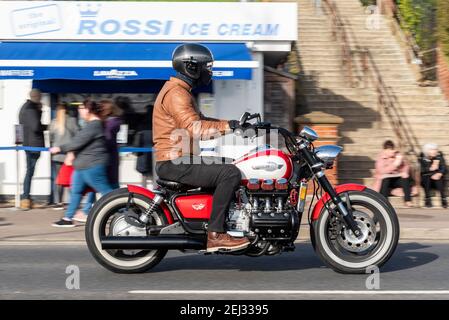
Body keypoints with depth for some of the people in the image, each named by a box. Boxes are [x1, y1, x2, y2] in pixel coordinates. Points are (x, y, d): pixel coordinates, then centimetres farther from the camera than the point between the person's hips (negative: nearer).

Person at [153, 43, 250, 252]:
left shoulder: (182, 92, 21)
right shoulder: (176, 94, -14)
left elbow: (199, 121, 23)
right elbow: (194, 127, -28)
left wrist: (236, 124, 13)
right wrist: (228, 125, -27)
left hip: (183, 160, 11)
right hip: (175, 163, -11)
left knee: (227, 170, 20)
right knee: (230, 173, -23)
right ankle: (215, 234, -24)